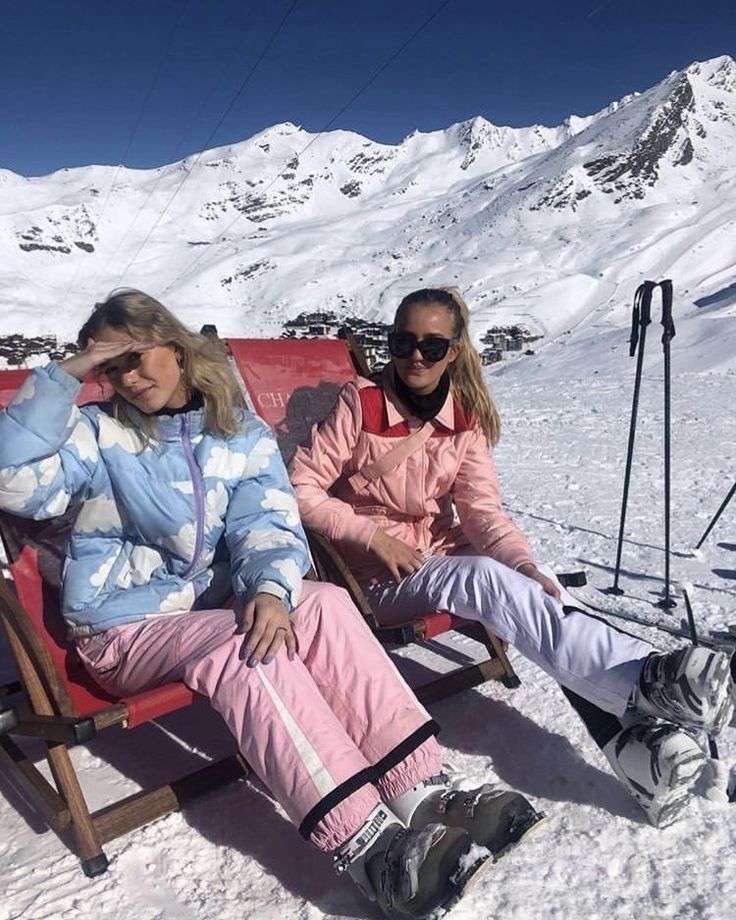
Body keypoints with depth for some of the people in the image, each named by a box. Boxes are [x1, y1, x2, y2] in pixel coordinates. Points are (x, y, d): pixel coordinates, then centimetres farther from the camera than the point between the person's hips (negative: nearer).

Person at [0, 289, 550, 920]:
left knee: (325, 603, -25)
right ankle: (369, 849, -37)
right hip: (124, 631, -2)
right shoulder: (95, 434, 2)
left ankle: (423, 793, -28)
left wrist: (270, 588, -28)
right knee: (241, 641, -32)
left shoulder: (243, 435, 6)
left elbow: (268, 527, -6)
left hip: (215, 606, 3)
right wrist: (64, 375, -17)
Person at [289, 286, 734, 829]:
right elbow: (302, 488, -11)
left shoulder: (466, 417, 2)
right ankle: (645, 680, -38)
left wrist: (524, 564, -24)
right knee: (483, 577, -32)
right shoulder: (361, 403, -9)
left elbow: (481, 508, -5)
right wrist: (373, 536, -20)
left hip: (443, 554, 5)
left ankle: (633, 735, -30)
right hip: (375, 577, -4)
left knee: (539, 589, -24)